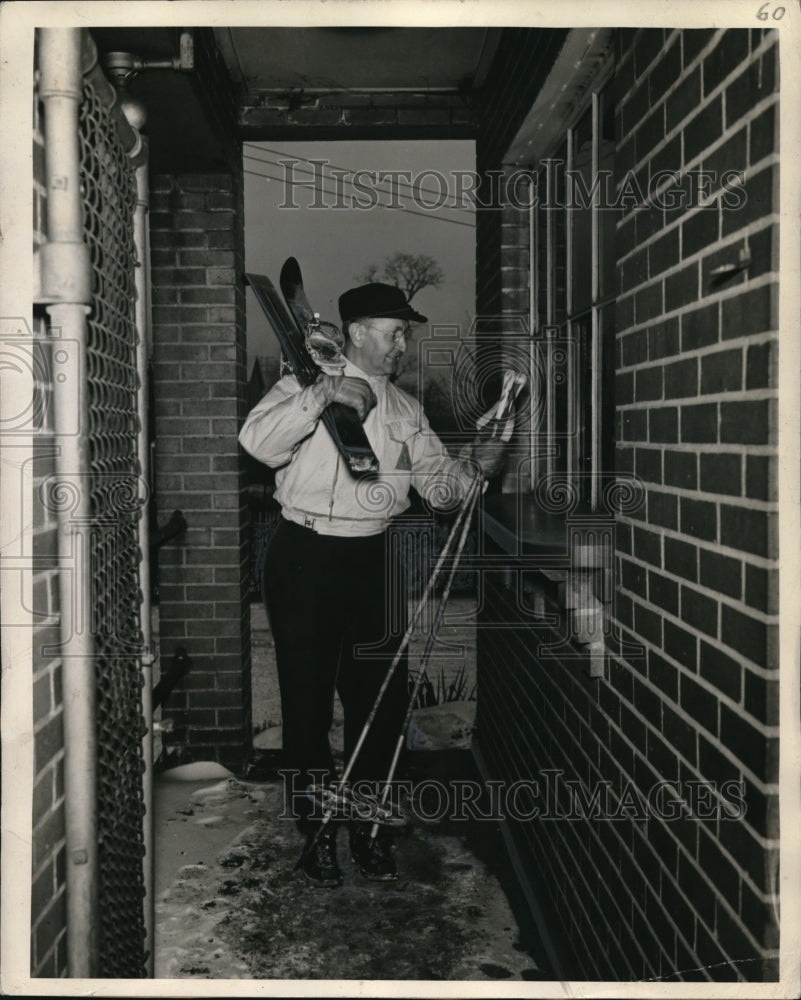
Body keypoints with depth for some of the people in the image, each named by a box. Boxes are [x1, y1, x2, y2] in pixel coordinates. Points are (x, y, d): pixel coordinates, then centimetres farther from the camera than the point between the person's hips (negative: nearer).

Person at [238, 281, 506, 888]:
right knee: (307, 698, 4)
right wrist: (323, 394, -24)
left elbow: (437, 482, 10)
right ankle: (318, 832, 20)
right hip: (306, 558, -3)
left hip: (374, 562, 4)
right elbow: (258, 443, -17)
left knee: (382, 699, 8)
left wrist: (474, 469, -9)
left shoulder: (404, 408, 13)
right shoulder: (305, 387, 1)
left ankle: (369, 827, 26)